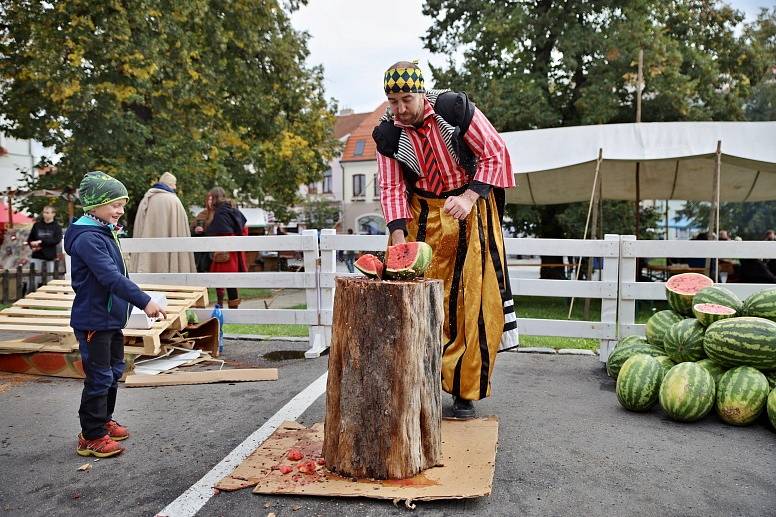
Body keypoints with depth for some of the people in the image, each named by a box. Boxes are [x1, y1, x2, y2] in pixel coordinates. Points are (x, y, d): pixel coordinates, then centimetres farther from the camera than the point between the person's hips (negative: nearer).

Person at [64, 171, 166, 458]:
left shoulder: (104, 232, 11)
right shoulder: (87, 238, -20)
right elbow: (111, 277, -31)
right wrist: (144, 301, -35)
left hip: (111, 318, 10)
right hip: (94, 320, -10)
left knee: (114, 370, 19)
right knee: (100, 377, -2)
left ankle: (104, 421, 35)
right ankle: (92, 436, 11)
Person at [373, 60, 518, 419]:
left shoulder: (455, 109, -12)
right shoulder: (388, 133, -3)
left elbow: (496, 154, -10)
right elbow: (391, 188, -4)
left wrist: (468, 197, -23)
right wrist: (399, 240, -17)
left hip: (470, 212, -2)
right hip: (423, 216, 3)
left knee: (473, 300, -4)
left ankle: (465, 390, 9)